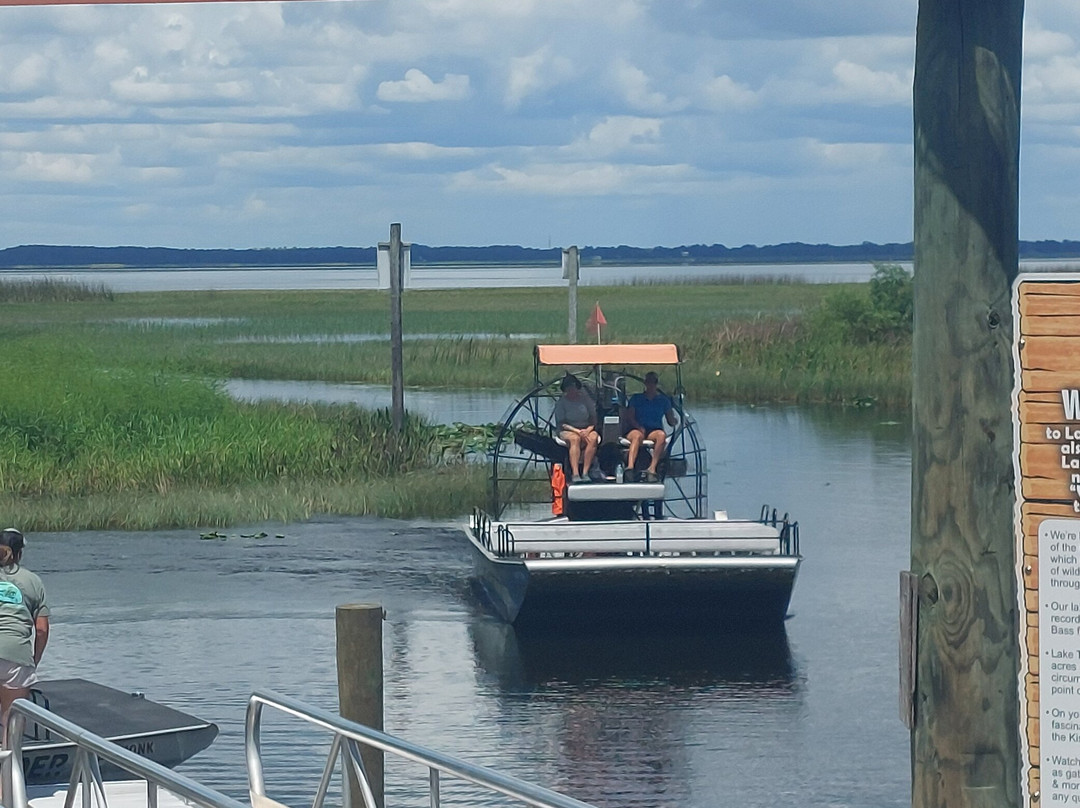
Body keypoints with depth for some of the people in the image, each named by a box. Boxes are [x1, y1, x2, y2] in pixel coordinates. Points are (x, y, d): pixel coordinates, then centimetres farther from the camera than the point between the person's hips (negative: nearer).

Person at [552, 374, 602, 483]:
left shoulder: (585, 399, 10)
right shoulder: (561, 403, 4)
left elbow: (594, 419, 8)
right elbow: (561, 424, -4)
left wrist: (588, 429, -13)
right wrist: (577, 431, -18)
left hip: (586, 430, 2)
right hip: (567, 431, -2)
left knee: (593, 438, -33)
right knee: (575, 439, -37)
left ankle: (585, 472, -38)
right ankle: (575, 474, -48)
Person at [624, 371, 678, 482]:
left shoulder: (663, 400, 21)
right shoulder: (636, 398, 18)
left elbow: (671, 421, 20)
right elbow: (629, 417, 5)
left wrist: (676, 420, 1)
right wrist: (639, 427, -10)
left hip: (654, 431, 1)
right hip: (635, 429, -1)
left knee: (662, 435, -36)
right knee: (637, 436, -39)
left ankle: (652, 469, -47)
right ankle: (630, 467, -61)